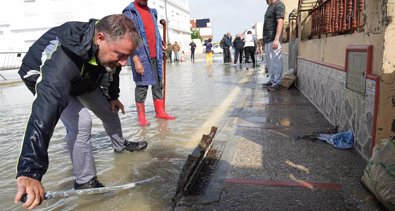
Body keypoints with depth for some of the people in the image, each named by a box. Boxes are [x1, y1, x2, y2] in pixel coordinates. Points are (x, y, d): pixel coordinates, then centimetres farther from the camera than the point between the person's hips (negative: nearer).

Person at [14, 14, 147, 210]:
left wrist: (113, 96, 11)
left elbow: (112, 71, -1)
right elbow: (46, 109, -58)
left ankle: (121, 145, 42)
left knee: (109, 111, 12)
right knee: (80, 123, -26)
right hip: (45, 78, -6)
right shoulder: (64, 55, -48)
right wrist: (30, 172, -63)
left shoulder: (111, 45, -26)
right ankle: (85, 182, -7)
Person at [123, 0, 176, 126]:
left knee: (158, 84, 9)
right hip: (141, 56, -7)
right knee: (141, 86, -1)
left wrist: (161, 47, 11)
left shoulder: (152, 11, 18)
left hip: (155, 56, 7)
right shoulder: (129, 12, -5)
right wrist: (136, 60, -19)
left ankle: (160, 112, 18)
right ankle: (141, 116, 7)